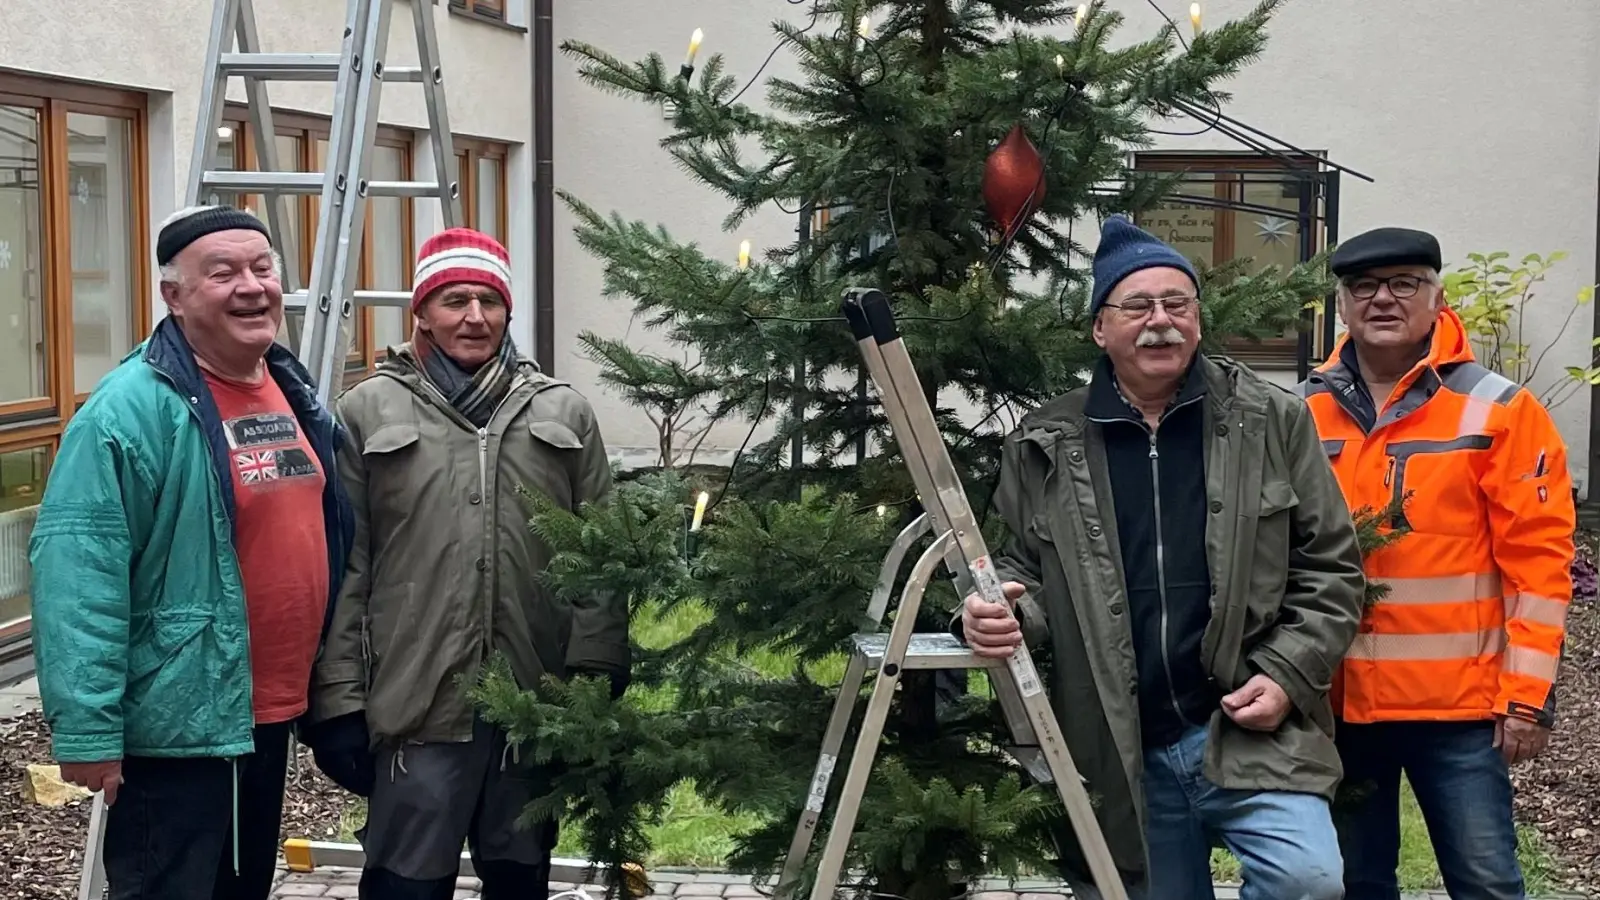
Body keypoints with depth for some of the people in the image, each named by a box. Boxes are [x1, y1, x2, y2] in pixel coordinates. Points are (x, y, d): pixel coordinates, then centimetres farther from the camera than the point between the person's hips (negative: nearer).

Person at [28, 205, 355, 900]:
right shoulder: (133, 408, -18)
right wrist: (87, 730, -28)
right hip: (177, 728, -8)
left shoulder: (295, 392, 9)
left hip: (272, 714, 8)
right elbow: (77, 572, -24)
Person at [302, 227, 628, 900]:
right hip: (416, 705, -2)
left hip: (536, 705, 3)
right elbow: (342, 568, 1)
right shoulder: (367, 411, 3)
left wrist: (595, 687, -1)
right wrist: (339, 698, -3)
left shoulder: (564, 413, 9)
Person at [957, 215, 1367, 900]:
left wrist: (1286, 676, -8)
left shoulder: (1272, 422, 2)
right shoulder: (1047, 446, 5)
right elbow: (1025, 566, 14)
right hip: (1123, 756, 2)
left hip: (1252, 729, -2)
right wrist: (1003, 608, -9)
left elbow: (1331, 569, 4)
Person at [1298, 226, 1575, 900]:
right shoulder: (1302, 415, 5)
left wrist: (1527, 693, -10)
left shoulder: (1497, 410, -4)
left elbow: (1538, 559, -6)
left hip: (1459, 702, -3)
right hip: (1336, 700, 4)